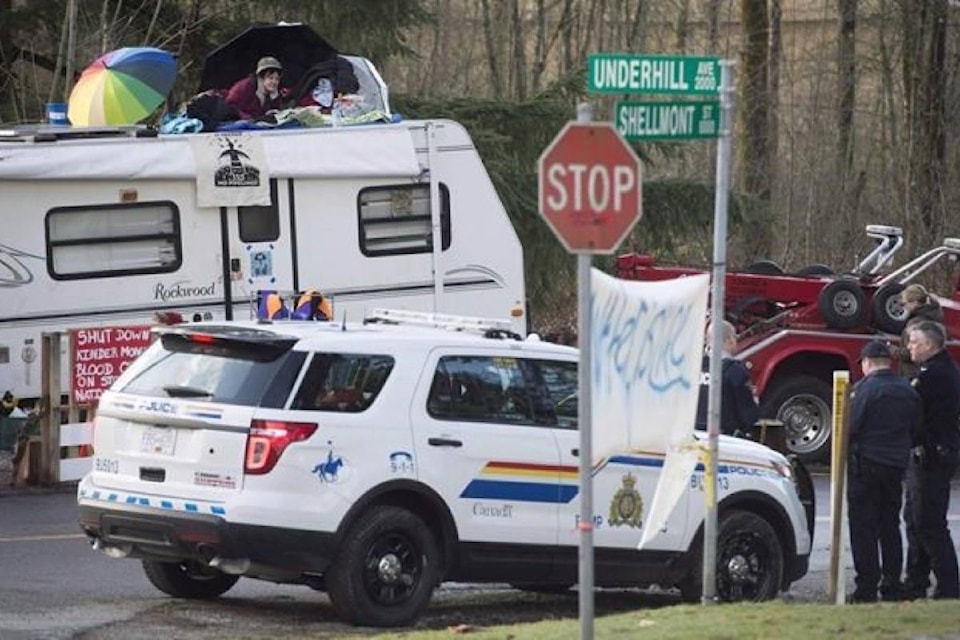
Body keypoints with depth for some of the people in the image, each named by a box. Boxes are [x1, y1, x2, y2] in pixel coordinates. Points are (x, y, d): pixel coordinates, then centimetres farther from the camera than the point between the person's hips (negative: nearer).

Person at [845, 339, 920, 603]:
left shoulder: (864, 388, -13)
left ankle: (866, 588, -5)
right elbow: (915, 428, 12)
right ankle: (892, 586, 14)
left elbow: (850, 427, -16)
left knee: (863, 528, -2)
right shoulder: (908, 391, 7)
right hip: (897, 465, 6)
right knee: (890, 526, 14)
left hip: (866, 463, -6)